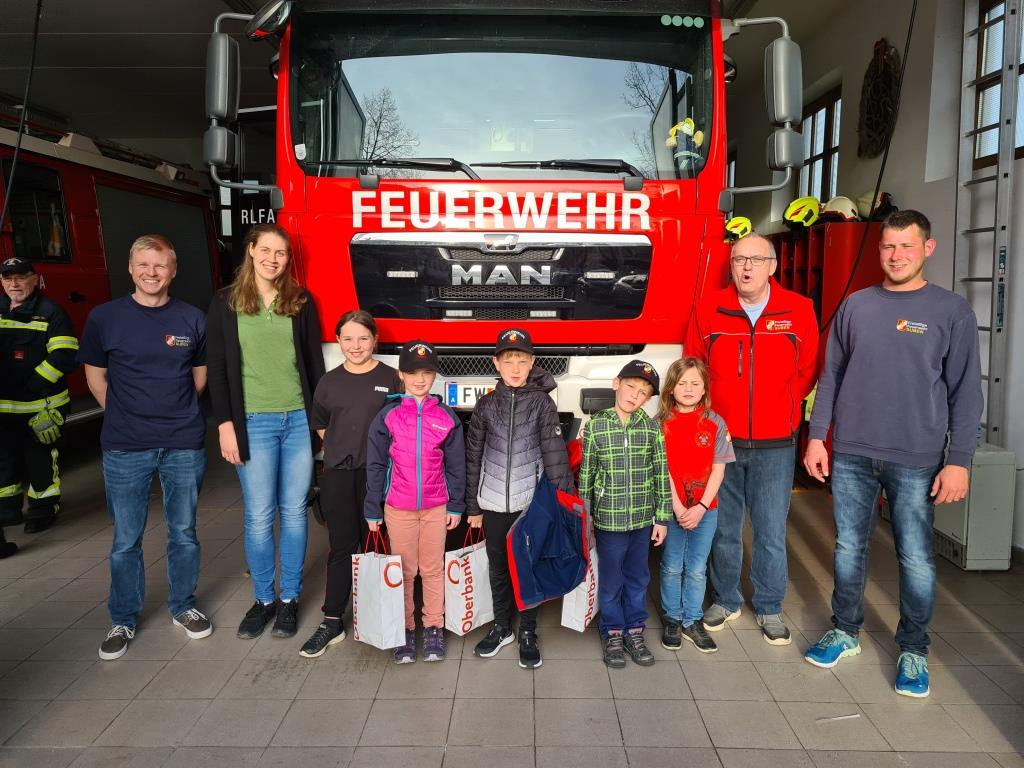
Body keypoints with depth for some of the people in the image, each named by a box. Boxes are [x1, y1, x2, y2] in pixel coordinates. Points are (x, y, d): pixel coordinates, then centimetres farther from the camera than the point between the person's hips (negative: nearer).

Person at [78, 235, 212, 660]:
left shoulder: (193, 319, 1)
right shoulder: (104, 317, -2)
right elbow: (96, 377, 8)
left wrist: (175, 413, 12)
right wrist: (128, 416, 9)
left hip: (184, 445, 1)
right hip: (125, 448, -1)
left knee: (183, 533, 12)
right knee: (126, 540, 8)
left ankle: (183, 607, 30)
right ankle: (123, 620, 25)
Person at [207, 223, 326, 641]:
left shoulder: (301, 301, 7)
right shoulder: (226, 302, 3)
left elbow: (315, 363, 9)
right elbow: (218, 369, 1)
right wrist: (225, 424, -5)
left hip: (299, 420, 2)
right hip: (253, 423, -1)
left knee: (294, 512, 8)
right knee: (259, 516, 3)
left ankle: (290, 599, 21)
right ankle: (264, 599, 20)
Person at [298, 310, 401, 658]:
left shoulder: (390, 378, 0)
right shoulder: (329, 382, 7)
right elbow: (320, 425, 17)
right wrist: (342, 448, 10)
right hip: (338, 475, 2)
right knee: (341, 546, 5)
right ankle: (332, 621, 11)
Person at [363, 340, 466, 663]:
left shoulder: (446, 417, 0)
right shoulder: (388, 415, -3)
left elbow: (456, 464, 5)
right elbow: (375, 464, 0)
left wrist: (456, 506, 4)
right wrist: (372, 510, 0)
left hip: (436, 507, 1)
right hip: (398, 508, -1)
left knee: (433, 569, 10)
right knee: (404, 571, 9)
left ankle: (434, 628, 23)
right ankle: (405, 629, 22)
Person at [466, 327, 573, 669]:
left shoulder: (542, 402, -3)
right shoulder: (486, 404, 2)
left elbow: (555, 454, -7)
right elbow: (473, 456, 5)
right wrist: (473, 506, 5)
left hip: (531, 500, -2)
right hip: (493, 503, 2)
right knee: (498, 567, 14)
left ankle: (528, 634, 21)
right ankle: (501, 628, 30)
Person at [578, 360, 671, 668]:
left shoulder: (652, 428, -2)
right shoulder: (595, 426, -6)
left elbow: (662, 474, 2)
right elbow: (586, 474, -1)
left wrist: (662, 517, 1)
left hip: (642, 518, 2)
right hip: (608, 518, -2)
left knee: (638, 578, 15)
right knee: (611, 579, 10)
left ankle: (635, 631, 31)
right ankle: (613, 633, 27)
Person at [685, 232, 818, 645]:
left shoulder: (799, 311, -1)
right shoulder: (708, 309, -1)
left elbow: (806, 372, 7)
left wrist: (777, 409, 5)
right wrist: (712, 413, 4)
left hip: (775, 444, 0)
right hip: (720, 439, 1)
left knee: (771, 531, 6)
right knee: (724, 528, 12)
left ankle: (769, 608, 25)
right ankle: (726, 600, 30)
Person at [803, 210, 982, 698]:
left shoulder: (951, 311, 0)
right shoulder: (855, 306, 7)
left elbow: (965, 392, -2)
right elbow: (831, 376, 10)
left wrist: (958, 460, -8)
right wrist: (817, 437, 4)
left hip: (916, 460, -2)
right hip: (850, 454, 2)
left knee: (916, 559, 5)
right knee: (849, 549, 11)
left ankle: (913, 650, 23)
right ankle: (845, 631, 28)